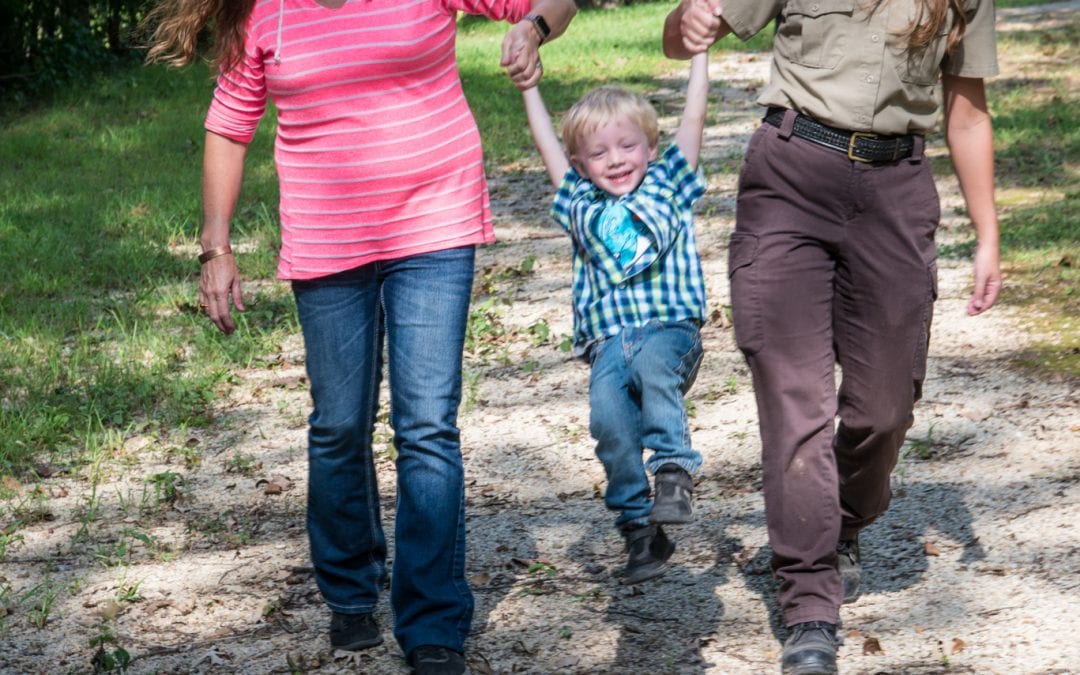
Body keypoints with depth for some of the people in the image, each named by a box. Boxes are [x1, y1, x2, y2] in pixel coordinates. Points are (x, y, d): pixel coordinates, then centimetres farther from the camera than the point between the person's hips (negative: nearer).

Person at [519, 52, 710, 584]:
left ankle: (674, 472, -33)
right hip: (608, 344, 2)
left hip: (670, 328, -2)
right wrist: (528, 84, 33)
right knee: (608, 419, -23)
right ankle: (639, 529, -12)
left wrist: (698, 53, 19)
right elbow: (546, 144, 28)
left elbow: (693, 118, 17)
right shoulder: (581, 206, 23)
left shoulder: (668, 186, 17)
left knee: (654, 364, -37)